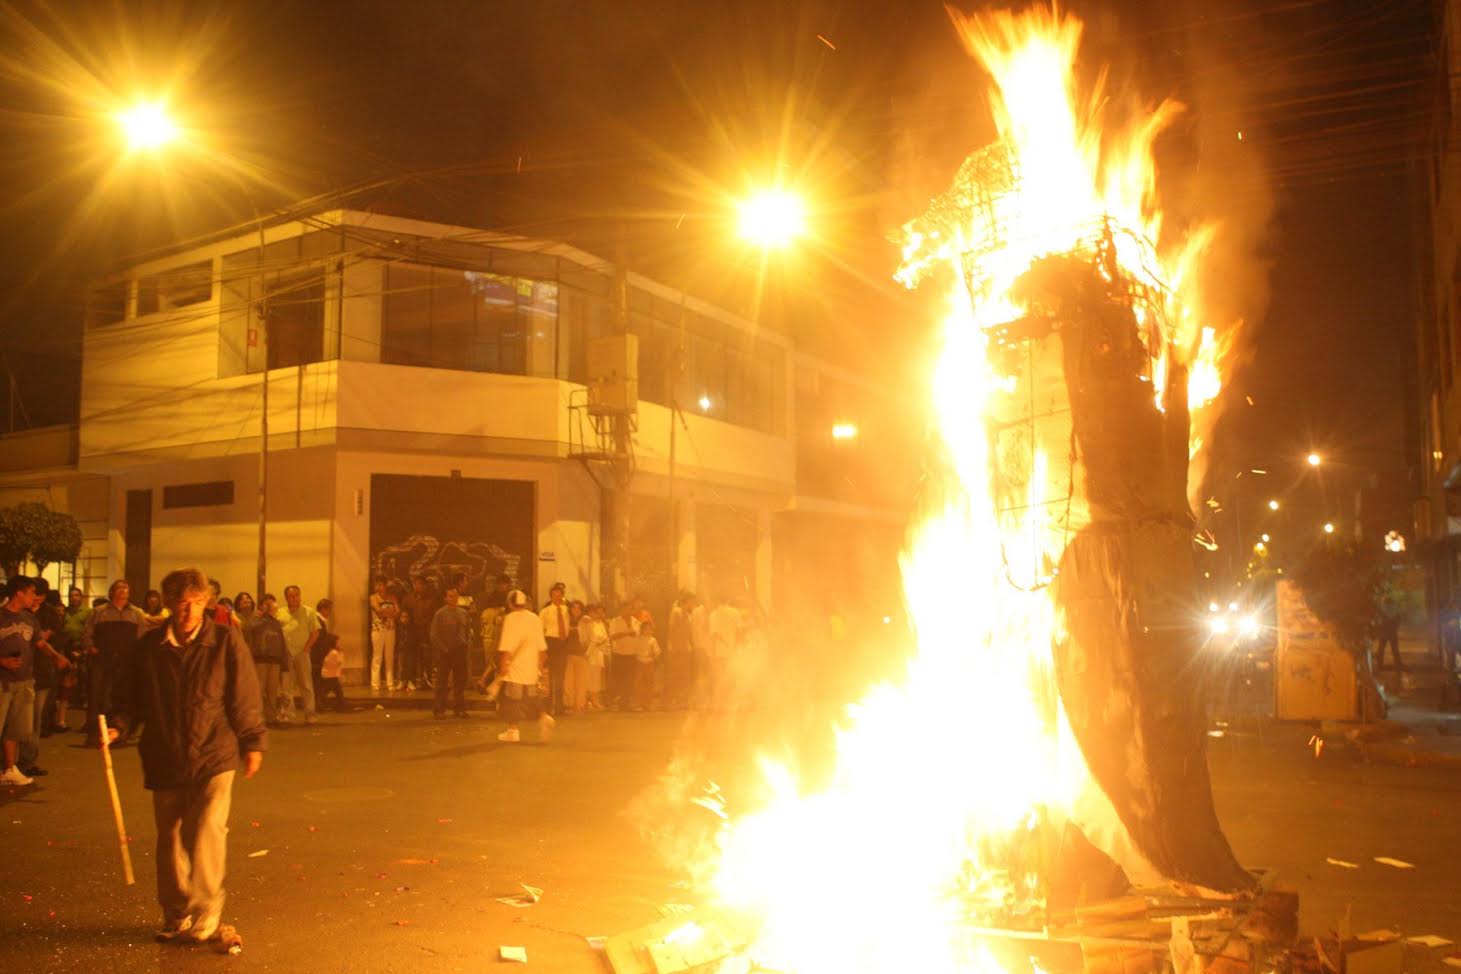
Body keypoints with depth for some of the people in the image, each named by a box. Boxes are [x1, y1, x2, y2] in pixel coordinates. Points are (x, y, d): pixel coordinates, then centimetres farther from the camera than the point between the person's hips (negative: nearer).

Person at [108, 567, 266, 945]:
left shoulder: (226, 641, -4)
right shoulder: (149, 646, 2)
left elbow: (245, 697, 0)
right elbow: (130, 696, 12)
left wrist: (252, 743, 2)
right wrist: (118, 726, -5)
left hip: (214, 757, -3)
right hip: (165, 760, 3)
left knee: (208, 832, -14)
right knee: (171, 839, 12)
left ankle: (205, 916, -3)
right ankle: (175, 916, 27)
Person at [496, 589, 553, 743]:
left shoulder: (511, 618, -11)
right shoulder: (535, 618, 8)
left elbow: (506, 647, -18)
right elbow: (542, 647, 12)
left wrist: (503, 665, -13)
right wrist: (540, 663, 21)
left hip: (515, 667, -6)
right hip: (531, 668, 6)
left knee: (513, 699, 4)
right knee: (531, 698, 17)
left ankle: (514, 730, 7)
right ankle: (544, 717, -4)